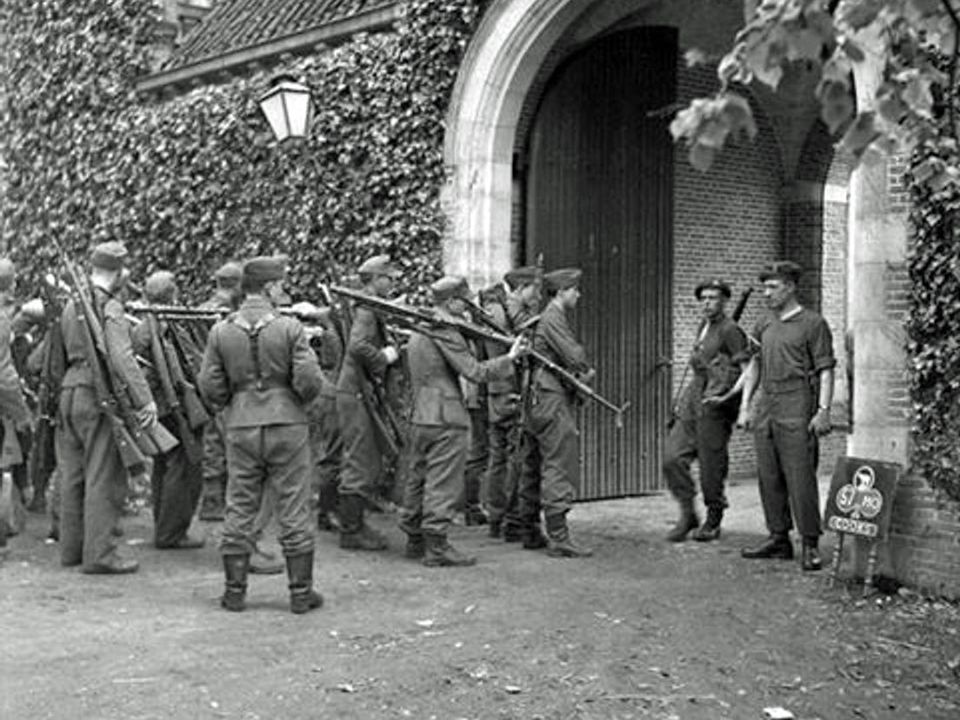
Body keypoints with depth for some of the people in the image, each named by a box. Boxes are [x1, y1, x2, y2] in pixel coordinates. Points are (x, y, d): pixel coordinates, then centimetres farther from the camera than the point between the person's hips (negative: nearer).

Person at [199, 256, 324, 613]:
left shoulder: (221, 331, 0)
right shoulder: (289, 328, -8)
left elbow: (209, 386, -1)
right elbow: (309, 381, -12)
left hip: (241, 427, 2)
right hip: (287, 425, -2)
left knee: (239, 509, 10)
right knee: (294, 510, 5)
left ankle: (235, 590, 14)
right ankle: (301, 591, 10)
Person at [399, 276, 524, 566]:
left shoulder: (416, 333, 16)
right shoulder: (446, 333, -13)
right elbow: (475, 372, -17)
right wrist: (509, 358, -7)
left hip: (420, 419, 9)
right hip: (447, 421, -9)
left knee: (419, 479, 15)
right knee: (443, 485, -5)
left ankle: (414, 538, 22)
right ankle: (436, 546, -3)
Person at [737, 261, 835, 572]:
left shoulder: (813, 324, -2)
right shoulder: (764, 325, 16)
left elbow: (825, 370, -5)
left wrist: (824, 410, -14)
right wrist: (745, 406, 16)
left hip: (796, 409, -7)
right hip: (765, 407, 7)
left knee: (800, 477, -8)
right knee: (769, 477, 9)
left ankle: (811, 545, -2)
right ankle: (779, 539, 18)